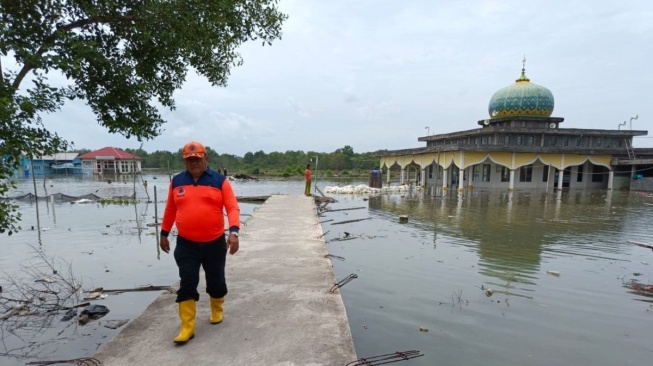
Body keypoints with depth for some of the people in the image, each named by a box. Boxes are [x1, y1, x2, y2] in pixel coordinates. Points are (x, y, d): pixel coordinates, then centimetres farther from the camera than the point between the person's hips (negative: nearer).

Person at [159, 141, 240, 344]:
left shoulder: (220, 181, -6)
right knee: (187, 284, 1)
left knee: (216, 280, 14)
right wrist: (164, 234, 17)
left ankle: (217, 310, 41)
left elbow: (232, 208, -13)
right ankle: (187, 327, 13)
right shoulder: (176, 182, 3)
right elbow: (170, 210, 14)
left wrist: (234, 232, -26)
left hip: (215, 243, -1)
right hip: (186, 244, 1)